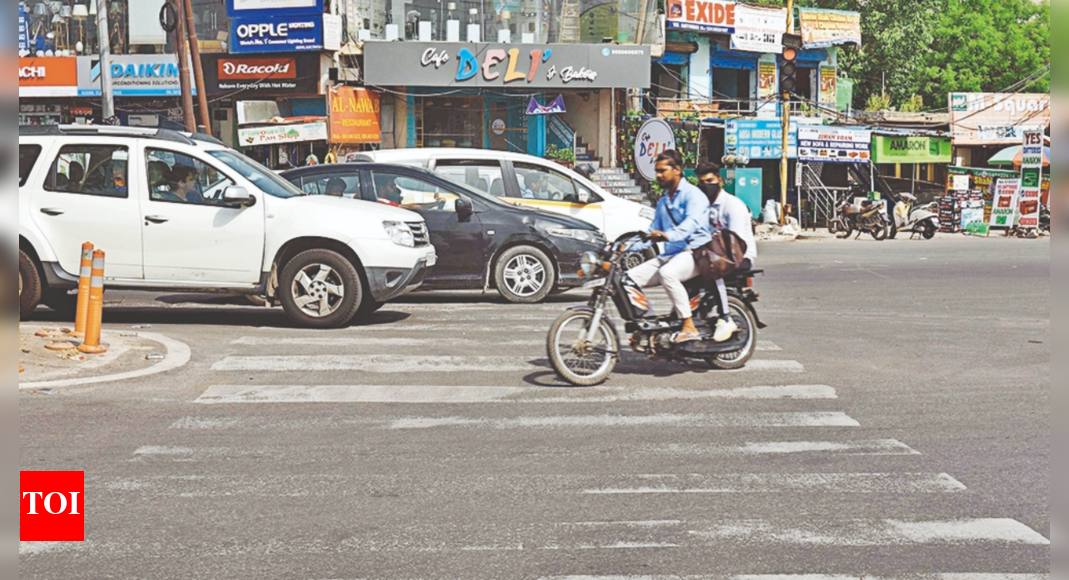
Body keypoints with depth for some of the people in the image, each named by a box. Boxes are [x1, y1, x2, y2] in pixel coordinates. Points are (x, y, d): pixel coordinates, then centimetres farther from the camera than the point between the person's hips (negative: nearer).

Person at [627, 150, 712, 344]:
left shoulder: (693, 194, -5)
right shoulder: (663, 202, 24)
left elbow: (691, 223, -24)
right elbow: (652, 233, 25)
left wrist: (668, 235, -43)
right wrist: (629, 247, 8)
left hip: (694, 253, -8)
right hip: (669, 255, 9)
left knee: (667, 274, -38)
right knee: (630, 278, -8)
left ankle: (690, 327, -34)